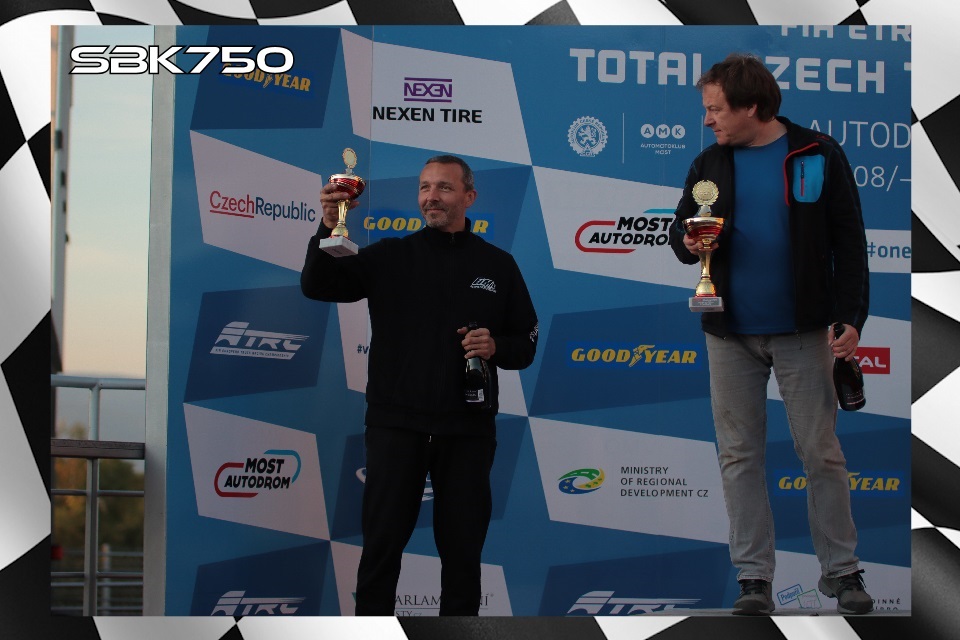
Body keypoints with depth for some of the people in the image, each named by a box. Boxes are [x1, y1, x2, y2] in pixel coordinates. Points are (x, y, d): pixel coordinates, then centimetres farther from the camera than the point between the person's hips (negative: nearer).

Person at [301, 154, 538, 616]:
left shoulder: (498, 265, 7)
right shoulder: (390, 256, 3)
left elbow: (526, 344, 10)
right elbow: (316, 285, -6)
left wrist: (496, 347, -12)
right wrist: (329, 229, -22)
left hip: (467, 427, 1)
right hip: (396, 422, -1)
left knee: (462, 547, 9)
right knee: (382, 540, 3)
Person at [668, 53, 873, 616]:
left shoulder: (818, 156, -3)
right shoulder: (709, 164, 8)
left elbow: (848, 241, -3)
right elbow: (681, 228, 17)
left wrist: (852, 317, -10)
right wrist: (688, 242, -8)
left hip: (801, 331, -3)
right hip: (730, 334, 4)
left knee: (821, 452, 1)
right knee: (740, 454, 4)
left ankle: (842, 569, 12)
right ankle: (754, 576, 9)